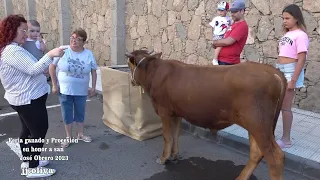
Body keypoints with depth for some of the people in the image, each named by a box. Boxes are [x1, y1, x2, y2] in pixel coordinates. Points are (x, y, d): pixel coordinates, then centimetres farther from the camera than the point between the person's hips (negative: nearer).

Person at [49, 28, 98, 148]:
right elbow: (52, 67, -4)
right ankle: (68, 137, 26)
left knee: (80, 113, 15)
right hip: (64, 90, -1)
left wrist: (93, 87, -1)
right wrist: (54, 85, -5)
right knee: (67, 114, 10)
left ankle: (80, 134, 34)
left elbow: (93, 71, 2)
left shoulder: (88, 54, -4)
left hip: (81, 91, 1)